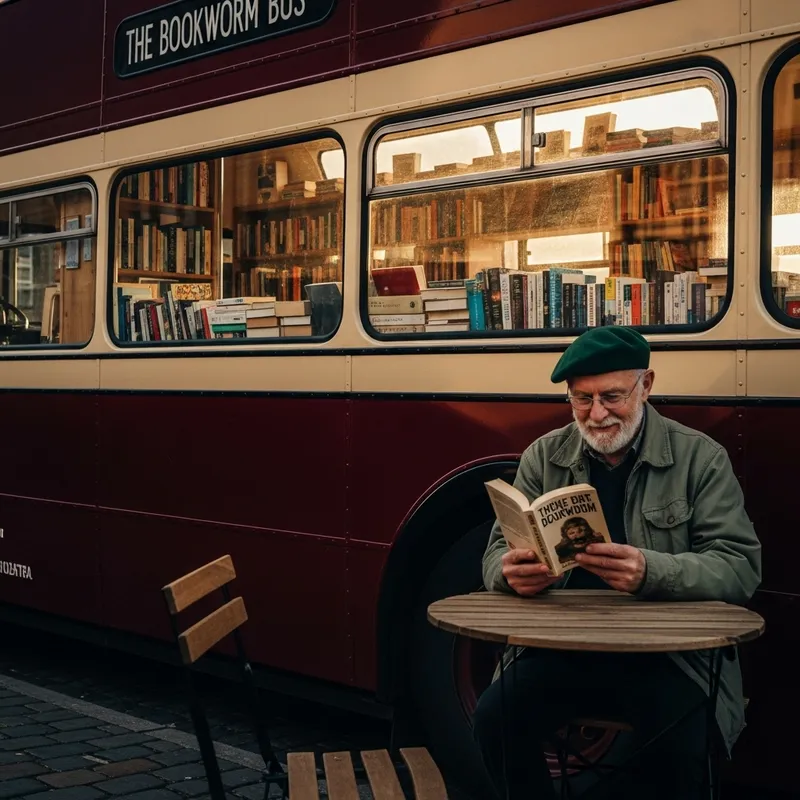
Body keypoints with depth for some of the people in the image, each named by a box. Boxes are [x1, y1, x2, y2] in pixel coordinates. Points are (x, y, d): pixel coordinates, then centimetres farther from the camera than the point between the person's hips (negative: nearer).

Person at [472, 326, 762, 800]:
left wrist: (652, 572, -29)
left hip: (669, 653, -2)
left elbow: (740, 566, -8)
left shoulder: (700, 458, 0)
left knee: (680, 746, -31)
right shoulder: (544, 456, 8)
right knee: (495, 719, -23)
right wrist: (512, 571, -20)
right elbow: (499, 550, 7)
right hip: (561, 648, 3)